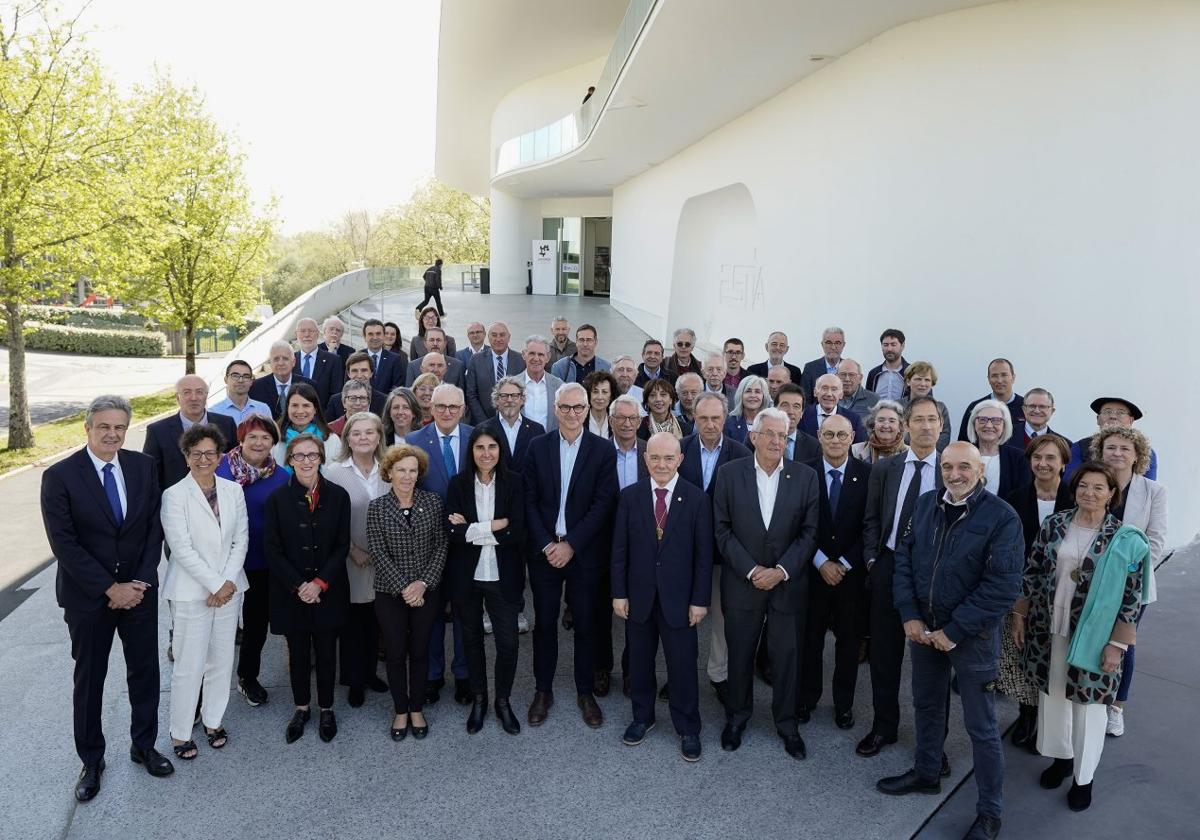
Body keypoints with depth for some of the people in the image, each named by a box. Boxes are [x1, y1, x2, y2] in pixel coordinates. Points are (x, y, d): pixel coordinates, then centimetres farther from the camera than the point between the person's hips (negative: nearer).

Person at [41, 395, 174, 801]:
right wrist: (110, 588, -16)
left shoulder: (144, 466, -2)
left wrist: (141, 581, -9)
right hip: (87, 597, -2)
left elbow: (154, 527, 0)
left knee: (145, 672, 13)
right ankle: (91, 760, 31)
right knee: (89, 679, 13)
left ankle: (144, 745, 34)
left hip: (140, 590, 3)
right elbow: (64, 544, -14)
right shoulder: (60, 476, -12)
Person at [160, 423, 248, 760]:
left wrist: (229, 582, -8)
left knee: (221, 661, 12)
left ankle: (213, 720, 29)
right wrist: (214, 585, -13)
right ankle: (180, 732, 18)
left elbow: (241, 540, 4)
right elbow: (182, 548, -12)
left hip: (230, 589, 4)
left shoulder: (233, 490, 4)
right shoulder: (174, 495, -8)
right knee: (189, 666, 2)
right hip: (191, 591, -4)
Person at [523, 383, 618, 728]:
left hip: (584, 553, -1)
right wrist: (545, 545, -9)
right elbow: (530, 500, 0)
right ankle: (543, 691, 25)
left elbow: (602, 504, -8)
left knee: (585, 624, 8)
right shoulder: (538, 446, 2)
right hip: (544, 550, 1)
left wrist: (570, 544, -13)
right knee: (544, 623, 10)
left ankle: (586, 692, 24)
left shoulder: (603, 450, -3)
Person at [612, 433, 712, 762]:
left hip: (679, 598, -2)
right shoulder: (629, 496, -2)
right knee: (639, 661, 16)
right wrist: (619, 593, -1)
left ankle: (688, 729, 25)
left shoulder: (697, 499, -8)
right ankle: (642, 717, 36)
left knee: (683, 664, 6)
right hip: (639, 596, 2)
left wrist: (700, 600, -7)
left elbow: (704, 554, -5)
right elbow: (620, 549, 1)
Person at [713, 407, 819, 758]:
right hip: (742, 582, 0)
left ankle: (786, 722, 29)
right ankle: (737, 717, 32)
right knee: (740, 654, 12)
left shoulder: (805, 476, -2)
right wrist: (751, 570, -12)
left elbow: (809, 532, -2)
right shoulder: (730, 473, -5)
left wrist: (782, 570, -12)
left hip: (789, 583, 1)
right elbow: (722, 529, -4)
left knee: (788, 656, 9)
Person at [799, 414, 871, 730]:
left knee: (848, 639, 12)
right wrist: (821, 562, -11)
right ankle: (807, 697, 28)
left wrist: (845, 564, -10)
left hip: (851, 571, 0)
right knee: (810, 637, 10)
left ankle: (844, 703, 29)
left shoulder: (866, 474, -5)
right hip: (813, 570, 0)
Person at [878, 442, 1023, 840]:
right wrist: (909, 616, -6)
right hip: (922, 626, 5)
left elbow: (1003, 586, -18)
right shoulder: (924, 504, 0)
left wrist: (954, 631, -17)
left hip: (973, 634, -5)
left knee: (981, 726, 6)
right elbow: (903, 560, 4)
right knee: (926, 705, 21)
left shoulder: (1002, 517, -16)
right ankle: (926, 773, 43)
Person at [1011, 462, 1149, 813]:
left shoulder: (1125, 540, -10)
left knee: (1088, 702, 8)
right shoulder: (1054, 524, -2)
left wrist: (1117, 644, -10)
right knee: (1052, 694, 15)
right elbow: (1032, 572, 4)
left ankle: (1083, 776, 27)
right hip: (1049, 629, 3)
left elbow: (1131, 597, -8)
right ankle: (1061, 756, 37)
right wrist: (1020, 617, 5)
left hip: (1092, 636, -3)